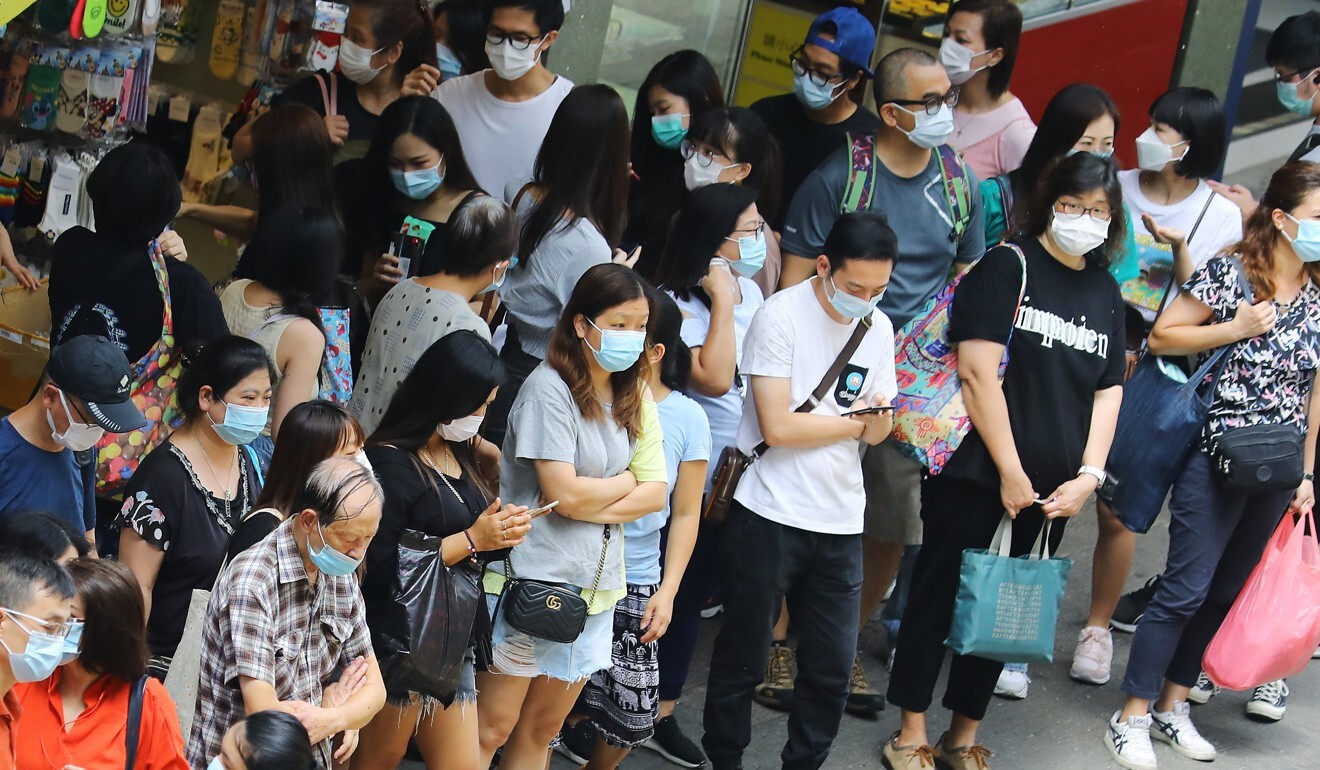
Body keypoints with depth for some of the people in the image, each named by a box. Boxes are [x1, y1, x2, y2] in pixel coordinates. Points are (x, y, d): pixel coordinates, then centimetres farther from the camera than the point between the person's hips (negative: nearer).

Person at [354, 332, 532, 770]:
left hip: (456, 639, 8)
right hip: (401, 642, -8)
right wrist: (472, 540, -19)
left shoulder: (460, 455, 10)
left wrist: (503, 531, -3)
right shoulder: (392, 463, -15)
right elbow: (381, 566, -21)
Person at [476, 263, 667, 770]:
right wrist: (626, 482, -3)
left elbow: (655, 495, 2)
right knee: (493, 727, -2)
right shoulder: (550, 389, -14)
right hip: (529, 576, -7)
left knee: (542, 729, 13)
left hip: (594, 584, 7)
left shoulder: (636, 397, 8)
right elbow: (565, 494, -20)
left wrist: (591, 504, -13)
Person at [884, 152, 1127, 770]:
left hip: (1052, 492, 5)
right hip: (976, 475, -5)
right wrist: (1009, 471, -14)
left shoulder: (1105, 292, 12)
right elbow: (978, 372, -13)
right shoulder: (1008, 266, -6)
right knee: (939, 598, 3)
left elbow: (1108, 390, 13)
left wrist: (1088, 475, 0)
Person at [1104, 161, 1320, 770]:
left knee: (1226, 592, 11)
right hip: (1216, 461, -5)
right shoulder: (1228, 272, -8)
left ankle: (1172, 706, 23)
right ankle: (1132, 718, 4)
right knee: (1186, 589, -5)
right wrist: (1236, 328, -15)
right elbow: (1161, 338, -5)